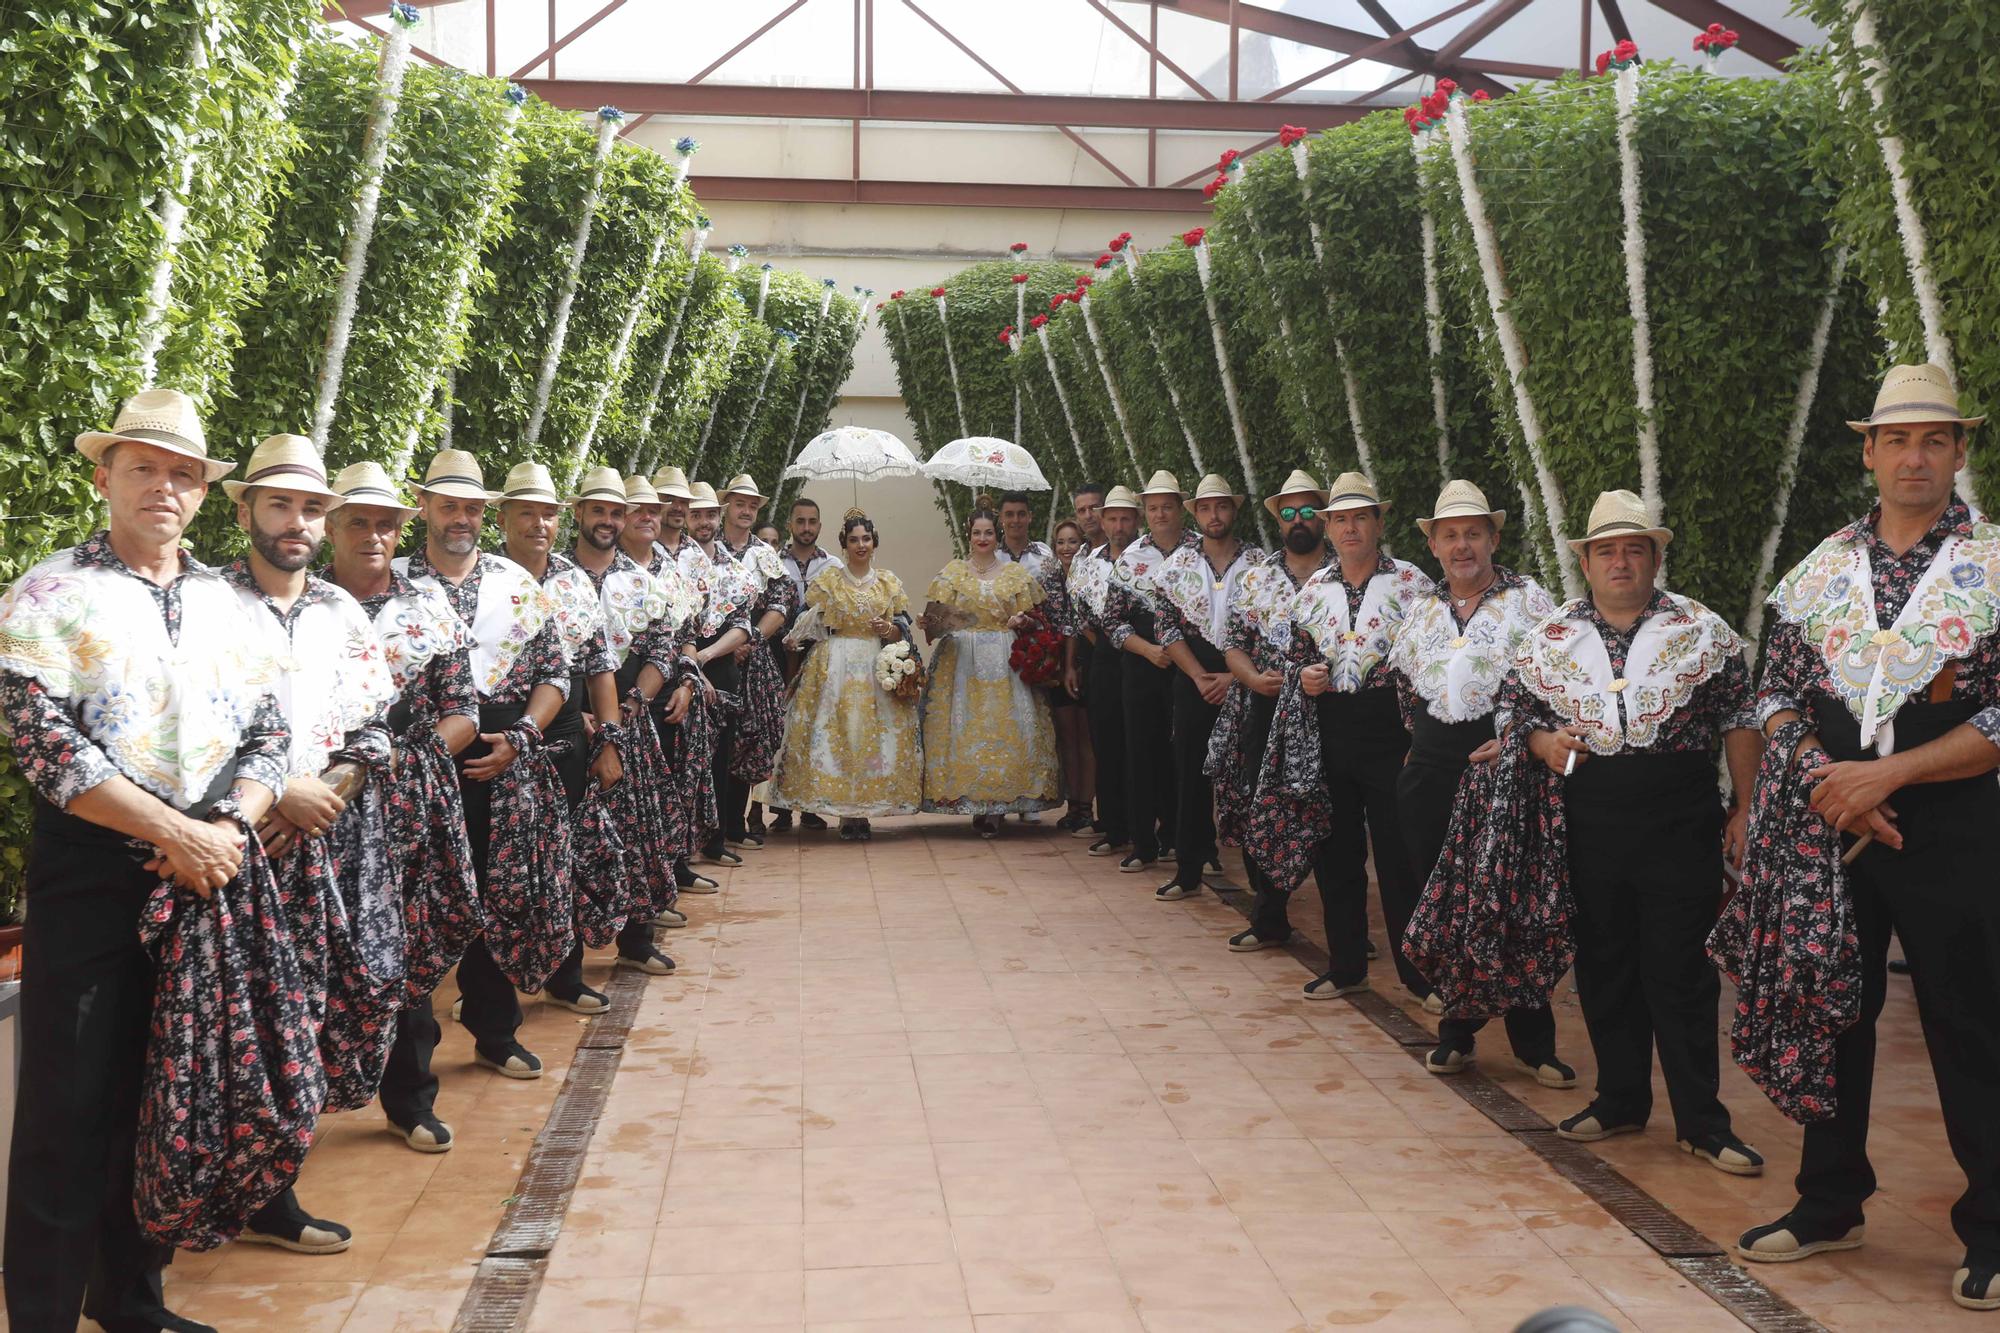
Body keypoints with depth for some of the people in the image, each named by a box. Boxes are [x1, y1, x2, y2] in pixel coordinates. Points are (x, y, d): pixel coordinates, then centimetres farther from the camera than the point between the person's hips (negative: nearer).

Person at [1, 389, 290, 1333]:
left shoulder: (223, 603, 13)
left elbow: (268, 731, 8)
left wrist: (229, 828, -10)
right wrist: (175, 832, -17)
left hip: (207, 872, 5)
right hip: (91, 878, -5)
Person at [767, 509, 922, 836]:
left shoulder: (889, 582, 10)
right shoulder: (827, 579, 5)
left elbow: (903, 629, 8)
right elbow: (808, 625, 4)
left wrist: (889, 629, -12)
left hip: (878, 667, 2)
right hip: (836, 667, -2)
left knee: (875, 735, -3)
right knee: (837, 734, -7)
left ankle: (863, 814, 4)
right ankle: (846, 814, -1)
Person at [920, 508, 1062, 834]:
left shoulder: (1017, 573, 11)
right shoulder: (951, 573, 8)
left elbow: (1034, 618, 11)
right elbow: (931, 619, 3)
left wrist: (1022, 621, -9)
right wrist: (941, 622, -18)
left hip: (1005, 662, 1)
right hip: (961, 659, 0)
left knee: (1007, 728, -6)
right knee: (964, 727, -6)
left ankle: (998, 803, 0)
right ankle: (976, 805, -1)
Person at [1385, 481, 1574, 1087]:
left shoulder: (1529, 599, -1)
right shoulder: (1421, 609, 13)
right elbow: (1402, 682, 24)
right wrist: (1424, 730, 13)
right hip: (1432, 766, 4)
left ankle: (1533, 1042, 9)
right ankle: (1456, 1031, 20)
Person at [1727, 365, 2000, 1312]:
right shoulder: (1821, 569, 7)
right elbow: (1777, 692, 7)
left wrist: (1886, 773, -17)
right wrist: (1821, 777, -11)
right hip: (1830, 821, 4)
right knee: (1828, 1010, 12)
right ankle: (1829, 1205, 28)